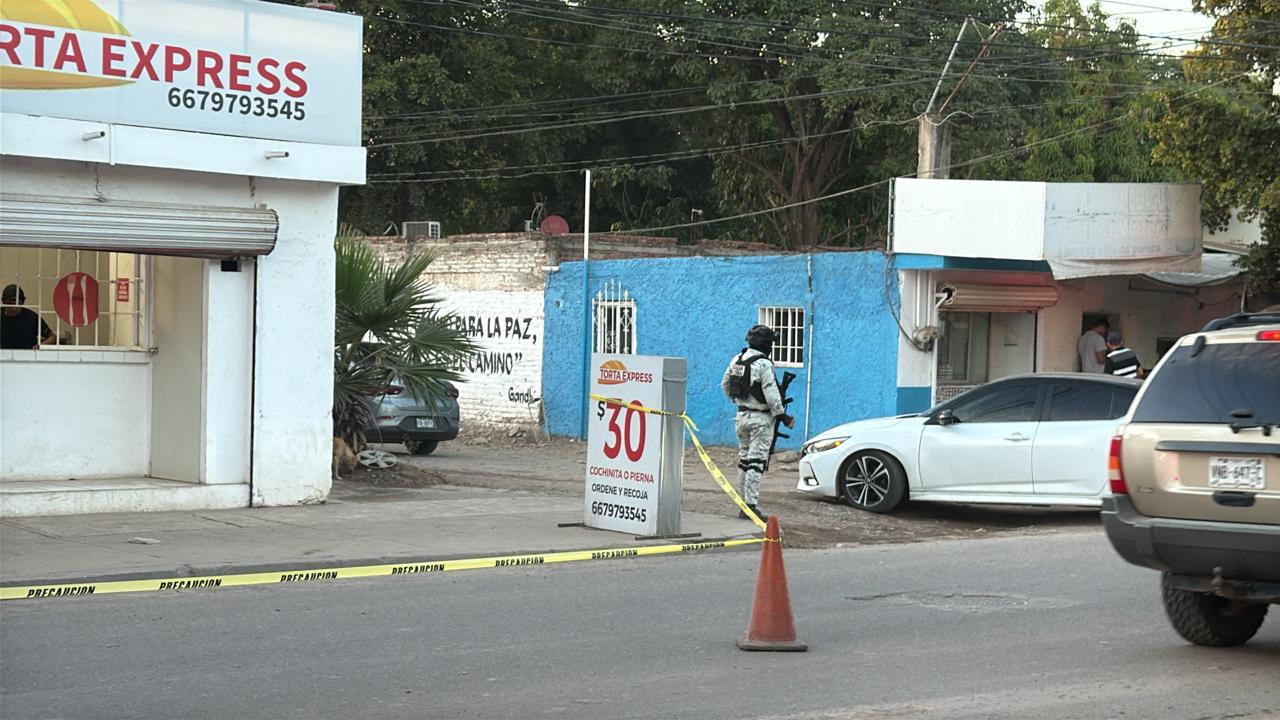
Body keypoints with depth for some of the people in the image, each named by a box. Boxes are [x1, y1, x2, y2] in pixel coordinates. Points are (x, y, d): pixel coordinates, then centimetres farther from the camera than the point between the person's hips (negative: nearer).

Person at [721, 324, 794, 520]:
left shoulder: (737, 360, 6)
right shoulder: (763, 364, -18)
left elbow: (725, 385, 17)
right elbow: (771, 395, -19)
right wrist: (782, 415, -8)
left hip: (741, 416, 8)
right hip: (760, 419, -8)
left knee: (744, 460, 15)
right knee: (756, 462, -7)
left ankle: (744, 502, 19)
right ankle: (751, 506, -11)